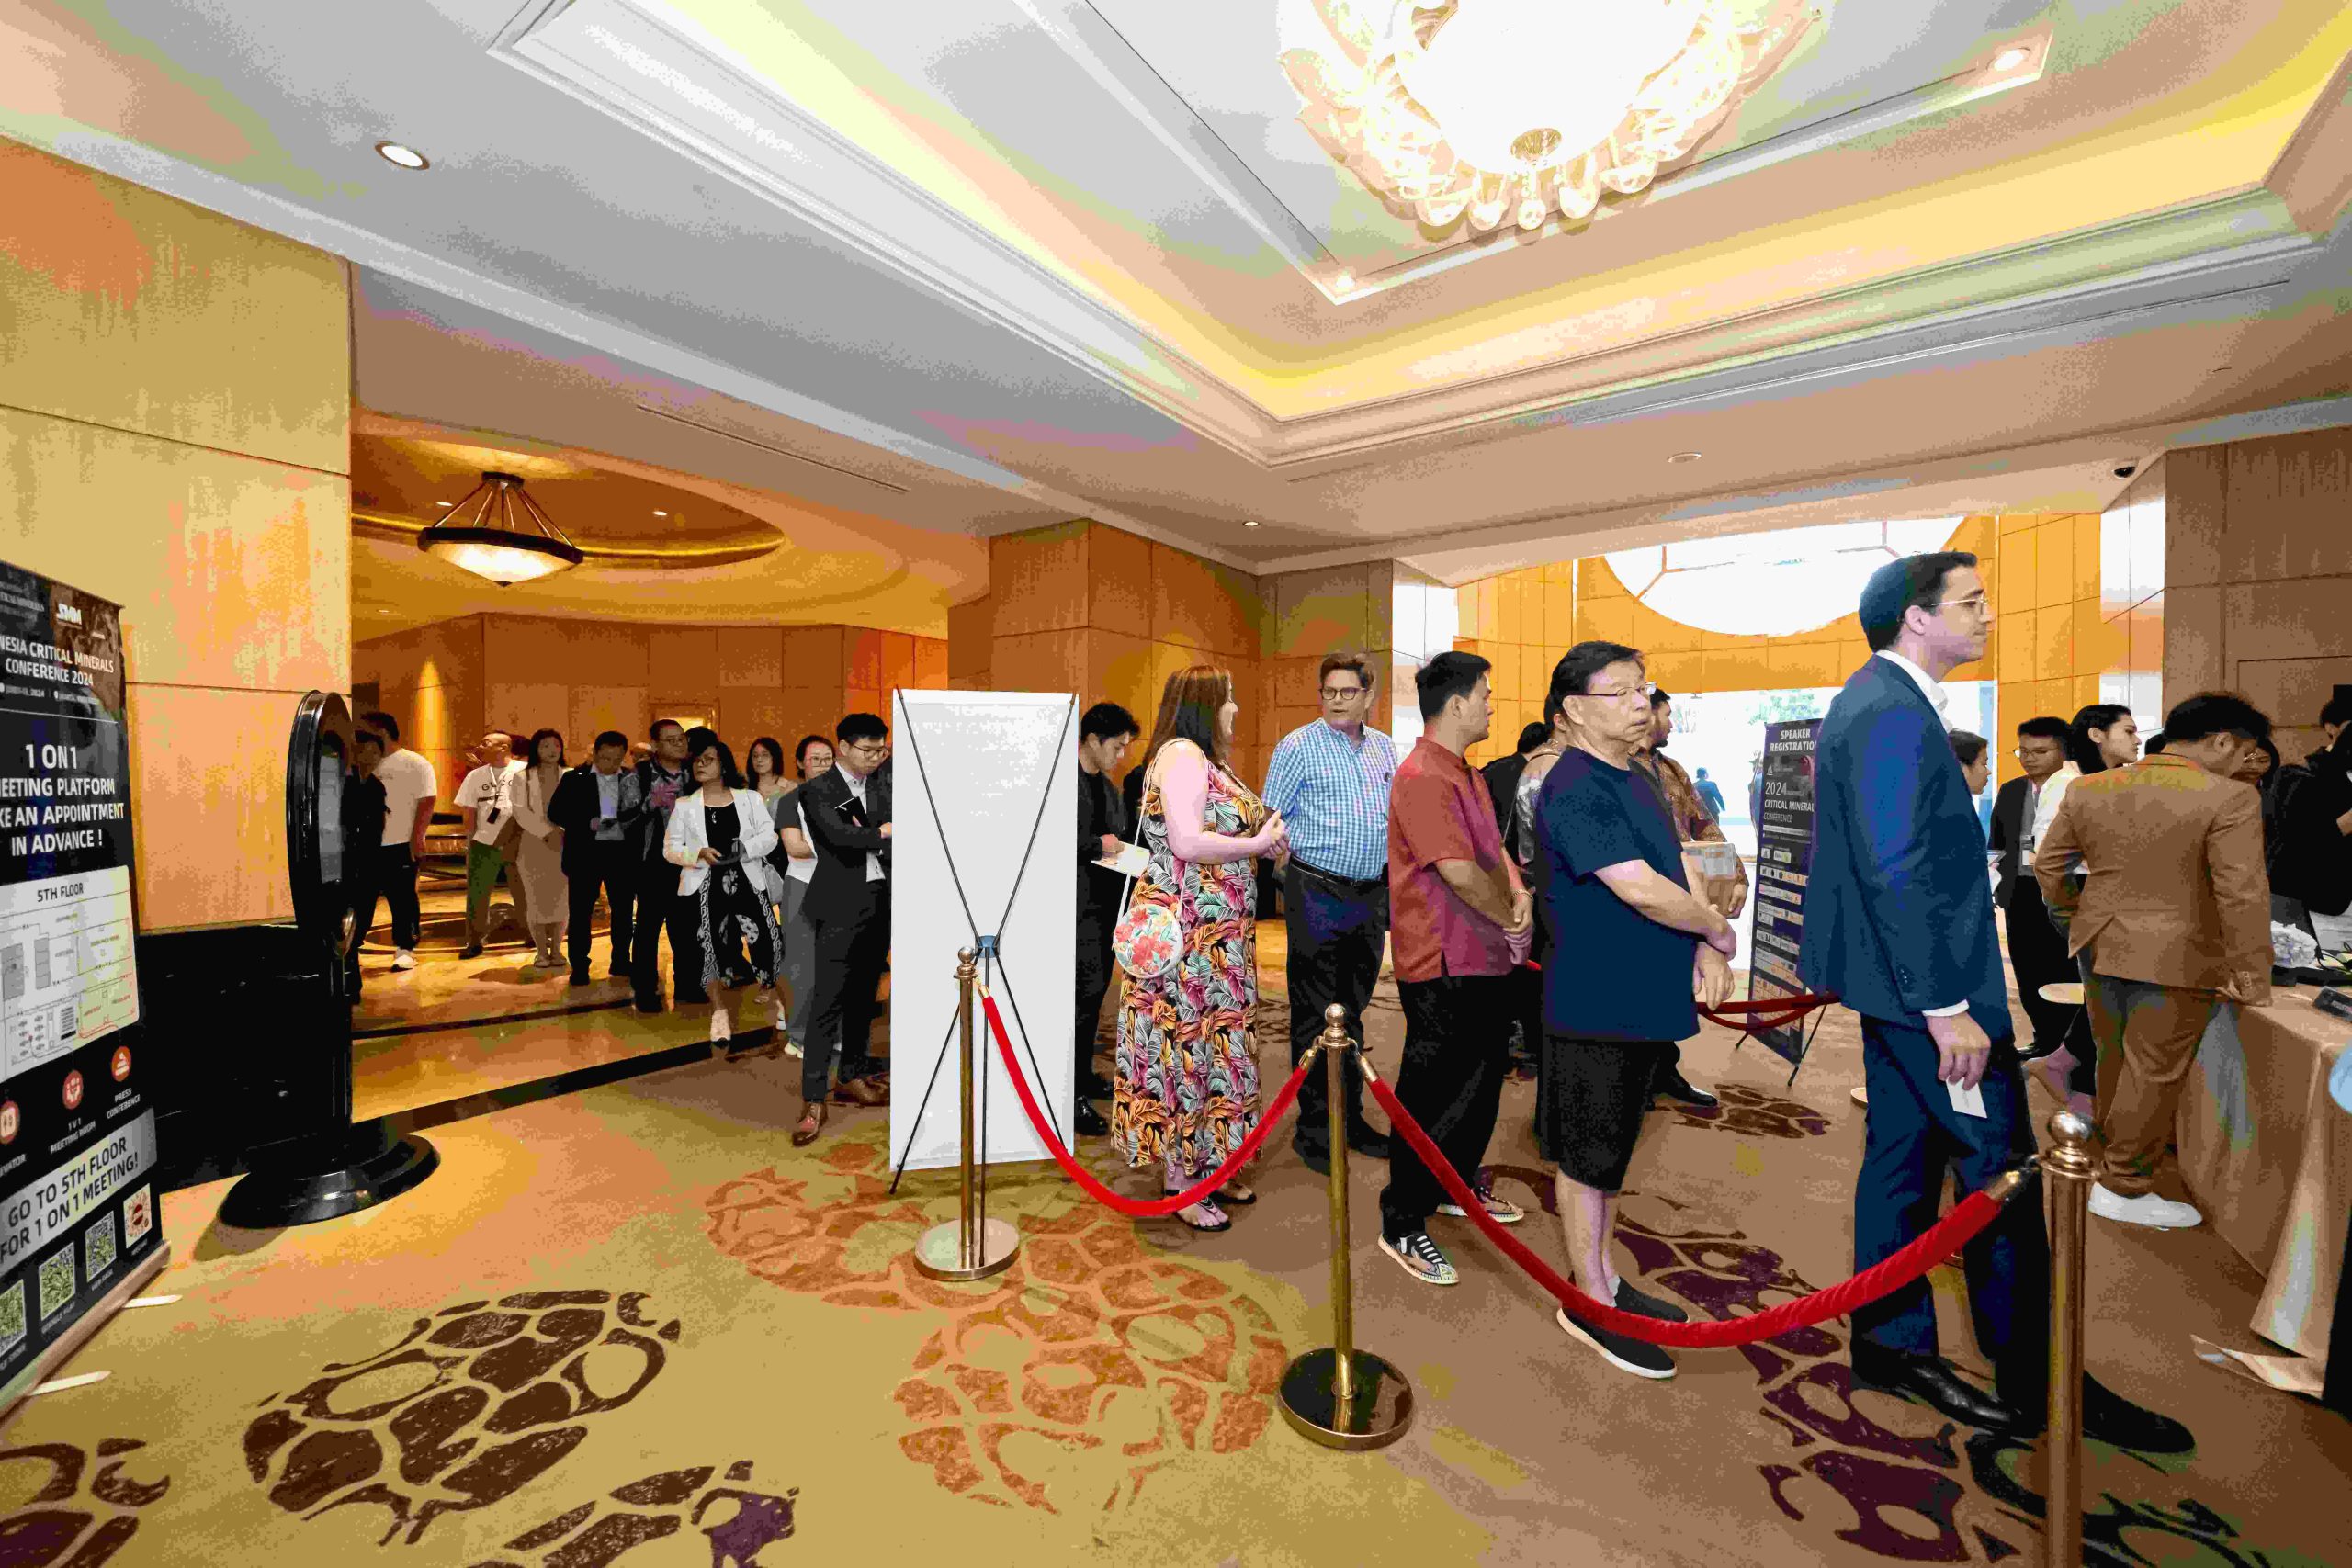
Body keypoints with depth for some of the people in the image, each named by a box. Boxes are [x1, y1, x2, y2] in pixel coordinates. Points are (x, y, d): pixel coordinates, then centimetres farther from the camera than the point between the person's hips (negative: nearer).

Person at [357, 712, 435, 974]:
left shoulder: (415, 764, -5)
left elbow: (426, 803, -12)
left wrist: (416, 838, -19)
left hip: (401, 846, -6)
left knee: (402, 899, 2)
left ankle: (404, 951, 11)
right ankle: (349, 949, 19)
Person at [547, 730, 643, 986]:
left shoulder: (633, 778, 5)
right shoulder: (575, 778, 0)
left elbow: (642, 813, 7)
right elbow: (555, 812, -3)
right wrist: (588, 824, -16)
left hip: (622, 852, 2)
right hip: (585, 852, -2)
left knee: (623, 910, 9)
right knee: (580, 911, 3)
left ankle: (620, 962, 22)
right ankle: (579, 967, 13)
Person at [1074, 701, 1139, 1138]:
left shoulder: (1105, 785, 16)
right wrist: (1099, 845, -16)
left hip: (1105, 900, 9)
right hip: (1079, 901, -9)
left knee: (1095, 989, 16)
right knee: (1088, 987, -11)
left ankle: (1083, 1074, 30)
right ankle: (1071, 1094, -2)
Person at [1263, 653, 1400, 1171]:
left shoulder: (1384, 747, 12)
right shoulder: (1298, 746, -7)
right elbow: (1270, 819, -7)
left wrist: (1393, 882, 13)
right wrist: (1287, 878, -14)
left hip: (1370, 896, 6)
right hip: (1318, 896, -6)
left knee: (1353, 1012, 16)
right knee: (1315, 1016, 2)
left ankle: (1351, 1119, 29)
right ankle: (1313, 1128, 15)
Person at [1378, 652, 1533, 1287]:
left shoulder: (1468, 774, 14)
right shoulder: (1422, 777, -20)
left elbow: (1493, 846, 17)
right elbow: (1458, 872, -26)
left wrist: (1519, 893, -2)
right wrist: (1511, 919, -11)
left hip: (1485, 959, 10)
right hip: (1443, 967, -10)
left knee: (1483, 1080, 23)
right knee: (1432, 1096, 1)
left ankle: (1459, 1185, 43)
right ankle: (1403, 1226, 16)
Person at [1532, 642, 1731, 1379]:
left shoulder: (1632, 780, 11)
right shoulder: (1575, 790, -20)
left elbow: (1668, 874, 13)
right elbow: (1641, 890, -25)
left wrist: (1704, 948, -3)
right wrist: (1720, 931, -8)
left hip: (1642, 998, 9)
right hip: (1595, 1006, -9)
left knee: (1611, 1149, 20)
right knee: (1587, 1154, 6)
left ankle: (1602, 1276, 36)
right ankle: (1589, 1303, 22)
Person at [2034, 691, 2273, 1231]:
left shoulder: (2089, 790, 3)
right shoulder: (2228, 799, -13)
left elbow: (2047, 865, 8)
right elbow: (2242, 893, -15)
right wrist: (2251, 975, -7)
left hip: (2100, 948, 5)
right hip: (2176, 958, -5)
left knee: (2114, 1056, 20)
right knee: (2153, 1071, 3)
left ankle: (2118, 1147, 38)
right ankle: (2123, 1186, 10)